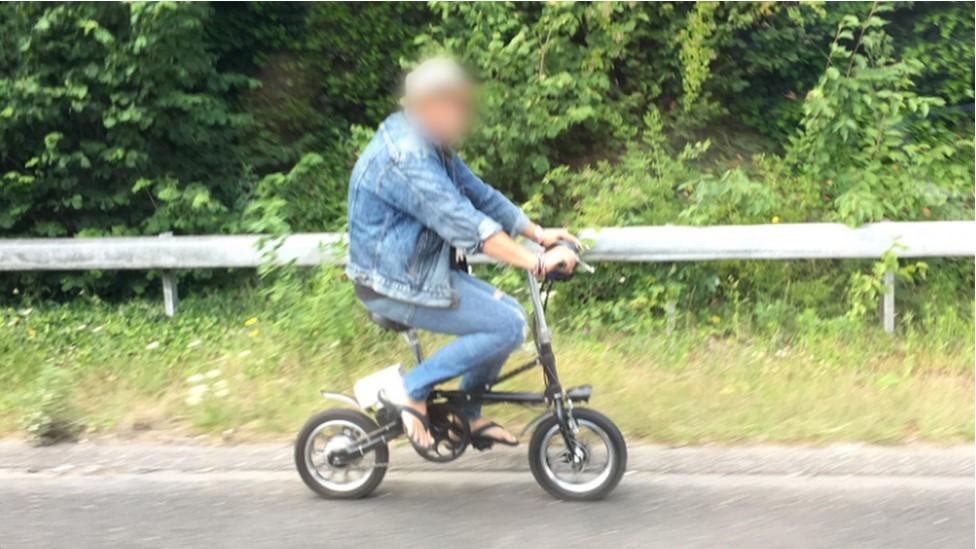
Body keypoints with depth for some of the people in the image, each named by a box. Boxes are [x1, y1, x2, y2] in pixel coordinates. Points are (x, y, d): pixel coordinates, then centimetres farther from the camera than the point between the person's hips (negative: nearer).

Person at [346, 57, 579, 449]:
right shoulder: (407, 157, -25)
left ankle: (469, 415, 19)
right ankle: (413, 389, -5)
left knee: (509, 311, 7)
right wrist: (536, 262, -34)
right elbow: (465, 225, -32)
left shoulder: (433, 146, 8)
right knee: (507, 327, -15)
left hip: (420, 270, 10)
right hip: (395, 284, -10)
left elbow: (478, 194, 13)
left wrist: (538, 233, 6)